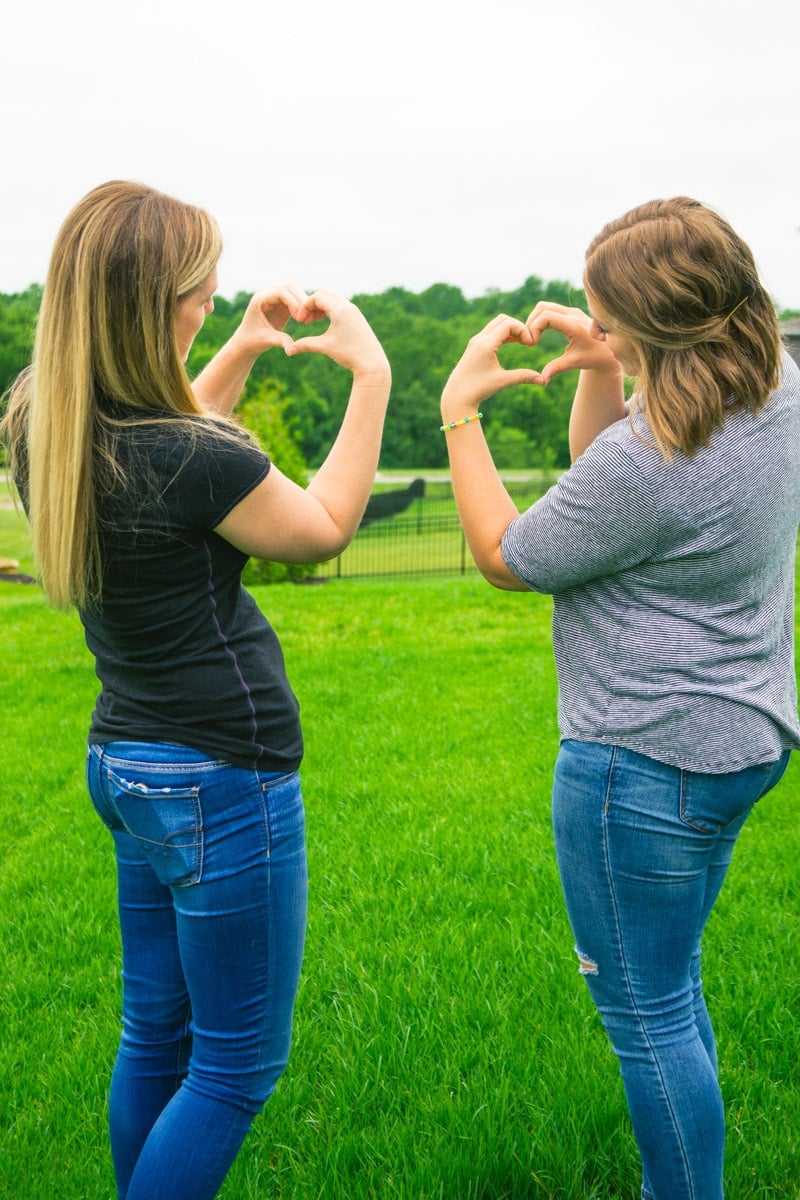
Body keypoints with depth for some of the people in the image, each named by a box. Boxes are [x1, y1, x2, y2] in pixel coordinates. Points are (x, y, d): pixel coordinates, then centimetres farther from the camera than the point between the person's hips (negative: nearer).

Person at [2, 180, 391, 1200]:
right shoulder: (187, 460, -25)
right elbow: (321, 530, -6)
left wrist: (242, 353, 13)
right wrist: (370, 377, 0)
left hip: (125, 762, 8)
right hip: (222, 781, -8)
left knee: (155, 1037, 21)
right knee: (237, 1069, 8)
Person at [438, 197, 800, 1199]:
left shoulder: (653, 463, -29)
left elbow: (504, 557, -11)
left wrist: (459, 410, -7)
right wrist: (598, 374, -3)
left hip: (648, 762, -10)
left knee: (647, 1014, 6)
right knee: (669, 992, 25)